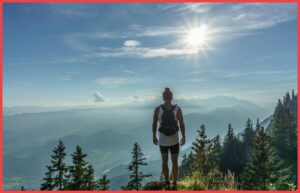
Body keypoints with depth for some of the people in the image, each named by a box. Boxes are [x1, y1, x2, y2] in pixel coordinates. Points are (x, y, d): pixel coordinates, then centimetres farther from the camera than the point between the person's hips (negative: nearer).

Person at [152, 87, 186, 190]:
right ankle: (174, 184, 26)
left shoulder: (157, 109, -13)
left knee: (164, 161, 21)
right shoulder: (178, 109, -13)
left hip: (162, 140, 0)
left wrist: (154, 136, 9)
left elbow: (154, 124, -5)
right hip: (174, 140, 0)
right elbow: (182, 124, -7)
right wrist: (183, 137, 7)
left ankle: (167, 183, 23)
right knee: (175, 162, 18)